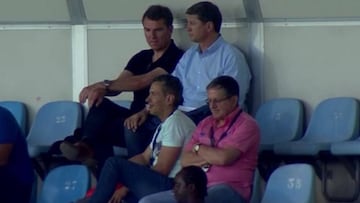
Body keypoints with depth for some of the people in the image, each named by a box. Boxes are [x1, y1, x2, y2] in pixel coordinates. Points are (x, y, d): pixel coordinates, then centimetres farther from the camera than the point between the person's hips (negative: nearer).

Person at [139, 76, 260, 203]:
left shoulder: (246, 125, -3)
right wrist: (211, 157, -6)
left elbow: (223, 158, -17)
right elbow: (185, 160, 12)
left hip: (230, 191, -8)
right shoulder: (205, 124, 19)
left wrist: (198, 148, 3)